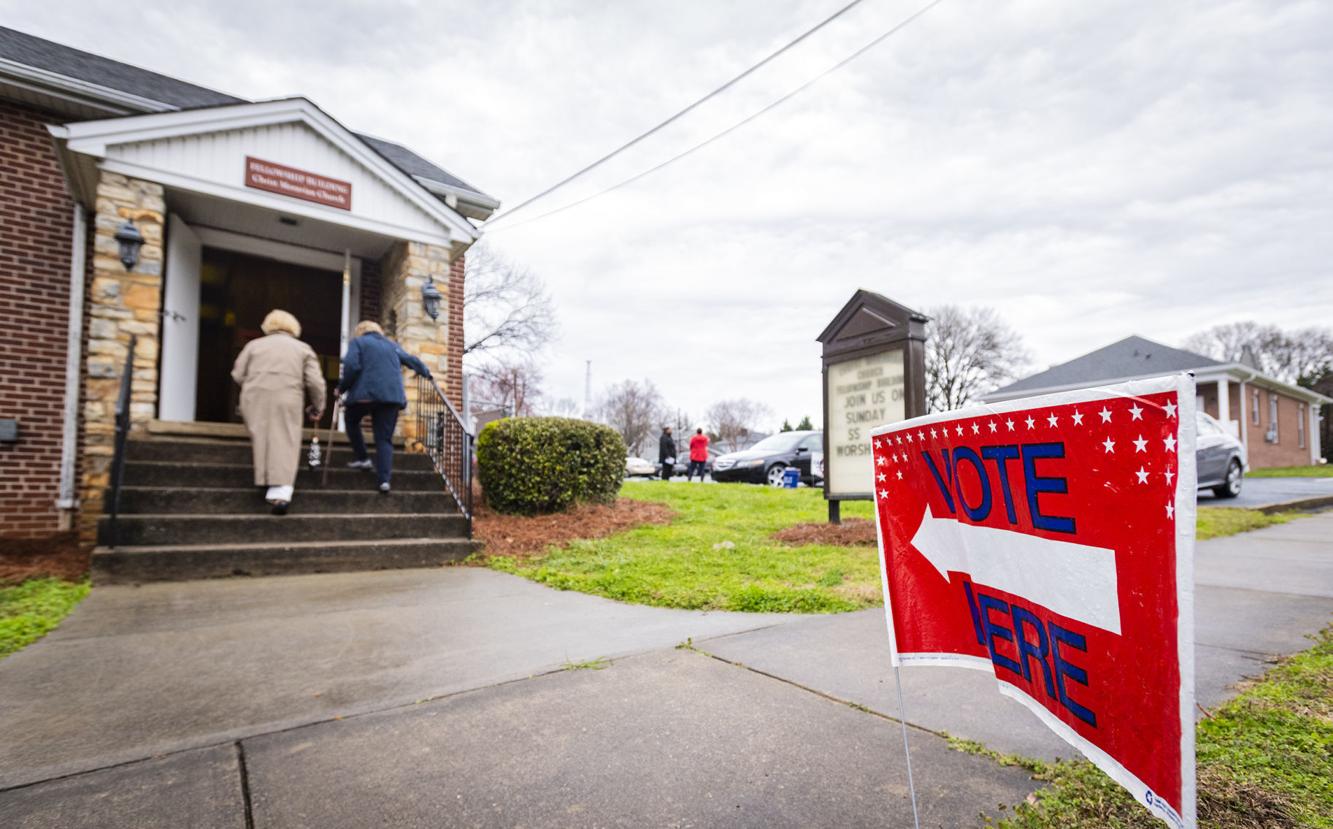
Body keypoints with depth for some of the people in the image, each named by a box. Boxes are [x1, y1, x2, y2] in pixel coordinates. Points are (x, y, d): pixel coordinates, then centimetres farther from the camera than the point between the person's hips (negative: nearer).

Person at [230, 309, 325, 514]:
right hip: (287, 402, -2)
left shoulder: (254, 344, 15)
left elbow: (238, 375, 11)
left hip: (255, 401, 2)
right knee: (285, 445, -4)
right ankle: (281, 491, -16)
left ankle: (268, 481, 16)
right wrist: (317, 407, 11)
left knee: (261, 442, 15)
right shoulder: (303, 348, 11)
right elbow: (315, 381, 1)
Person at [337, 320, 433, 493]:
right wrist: (425, 372, 49)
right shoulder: (393, 345, 24)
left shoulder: (358, 342, 11)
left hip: (365, 393, -3)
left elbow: (352, 366, -6)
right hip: (392, 395, 3)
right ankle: (384, 479, -8)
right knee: (384, 438, 4)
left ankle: (363, 458, 20)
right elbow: (411, 360, 32)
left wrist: (342, 387, 5)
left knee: (352, 422, 26)